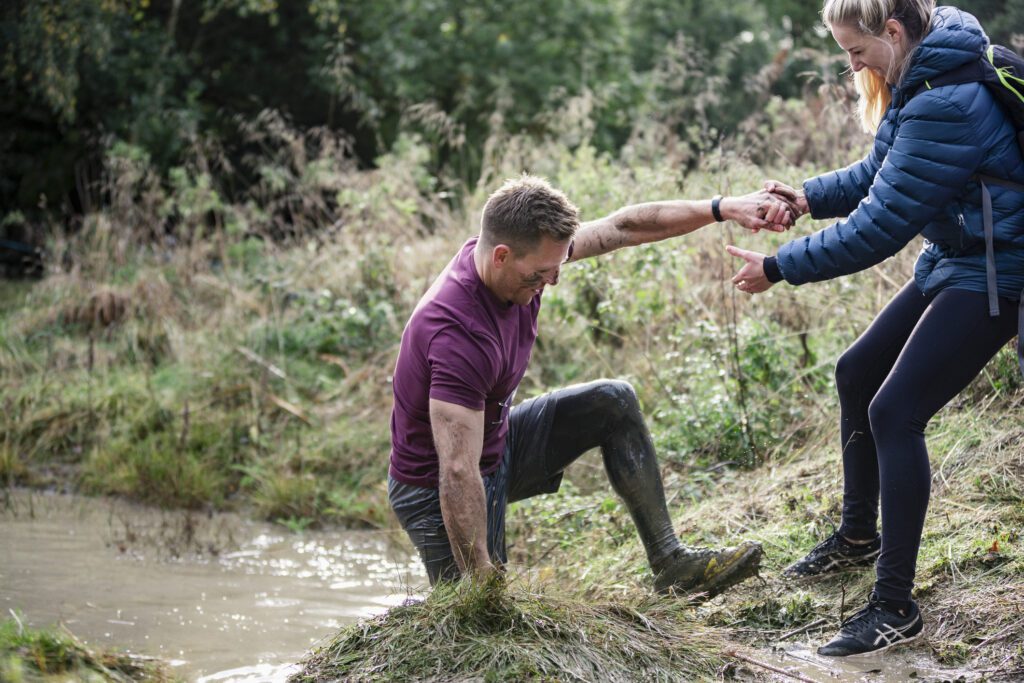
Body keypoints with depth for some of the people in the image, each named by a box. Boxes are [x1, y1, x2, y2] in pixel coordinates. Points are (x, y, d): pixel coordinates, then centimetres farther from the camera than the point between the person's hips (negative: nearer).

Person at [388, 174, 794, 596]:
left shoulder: (524, 253, -12)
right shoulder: (459, 333, -36)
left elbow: (622, 228, -2)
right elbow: (458, 472, -36)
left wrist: (723, 208, -8)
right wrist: (483, 581, -34)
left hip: (497, 444, 9)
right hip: (435, 490, -9)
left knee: (613, 403, 4)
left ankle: (671, 562, 8)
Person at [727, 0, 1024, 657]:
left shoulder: (944, 108, -28)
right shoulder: (926, 78, 4)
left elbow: (876, 229, -25)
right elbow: (881, 173, 15)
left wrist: (778, 269, -16)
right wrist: (809, 196, -3)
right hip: (953, 260, 11)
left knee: (895, 411, -15)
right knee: (858, 373, 18)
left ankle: (896, 607, -10)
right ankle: (860, 535, 35)